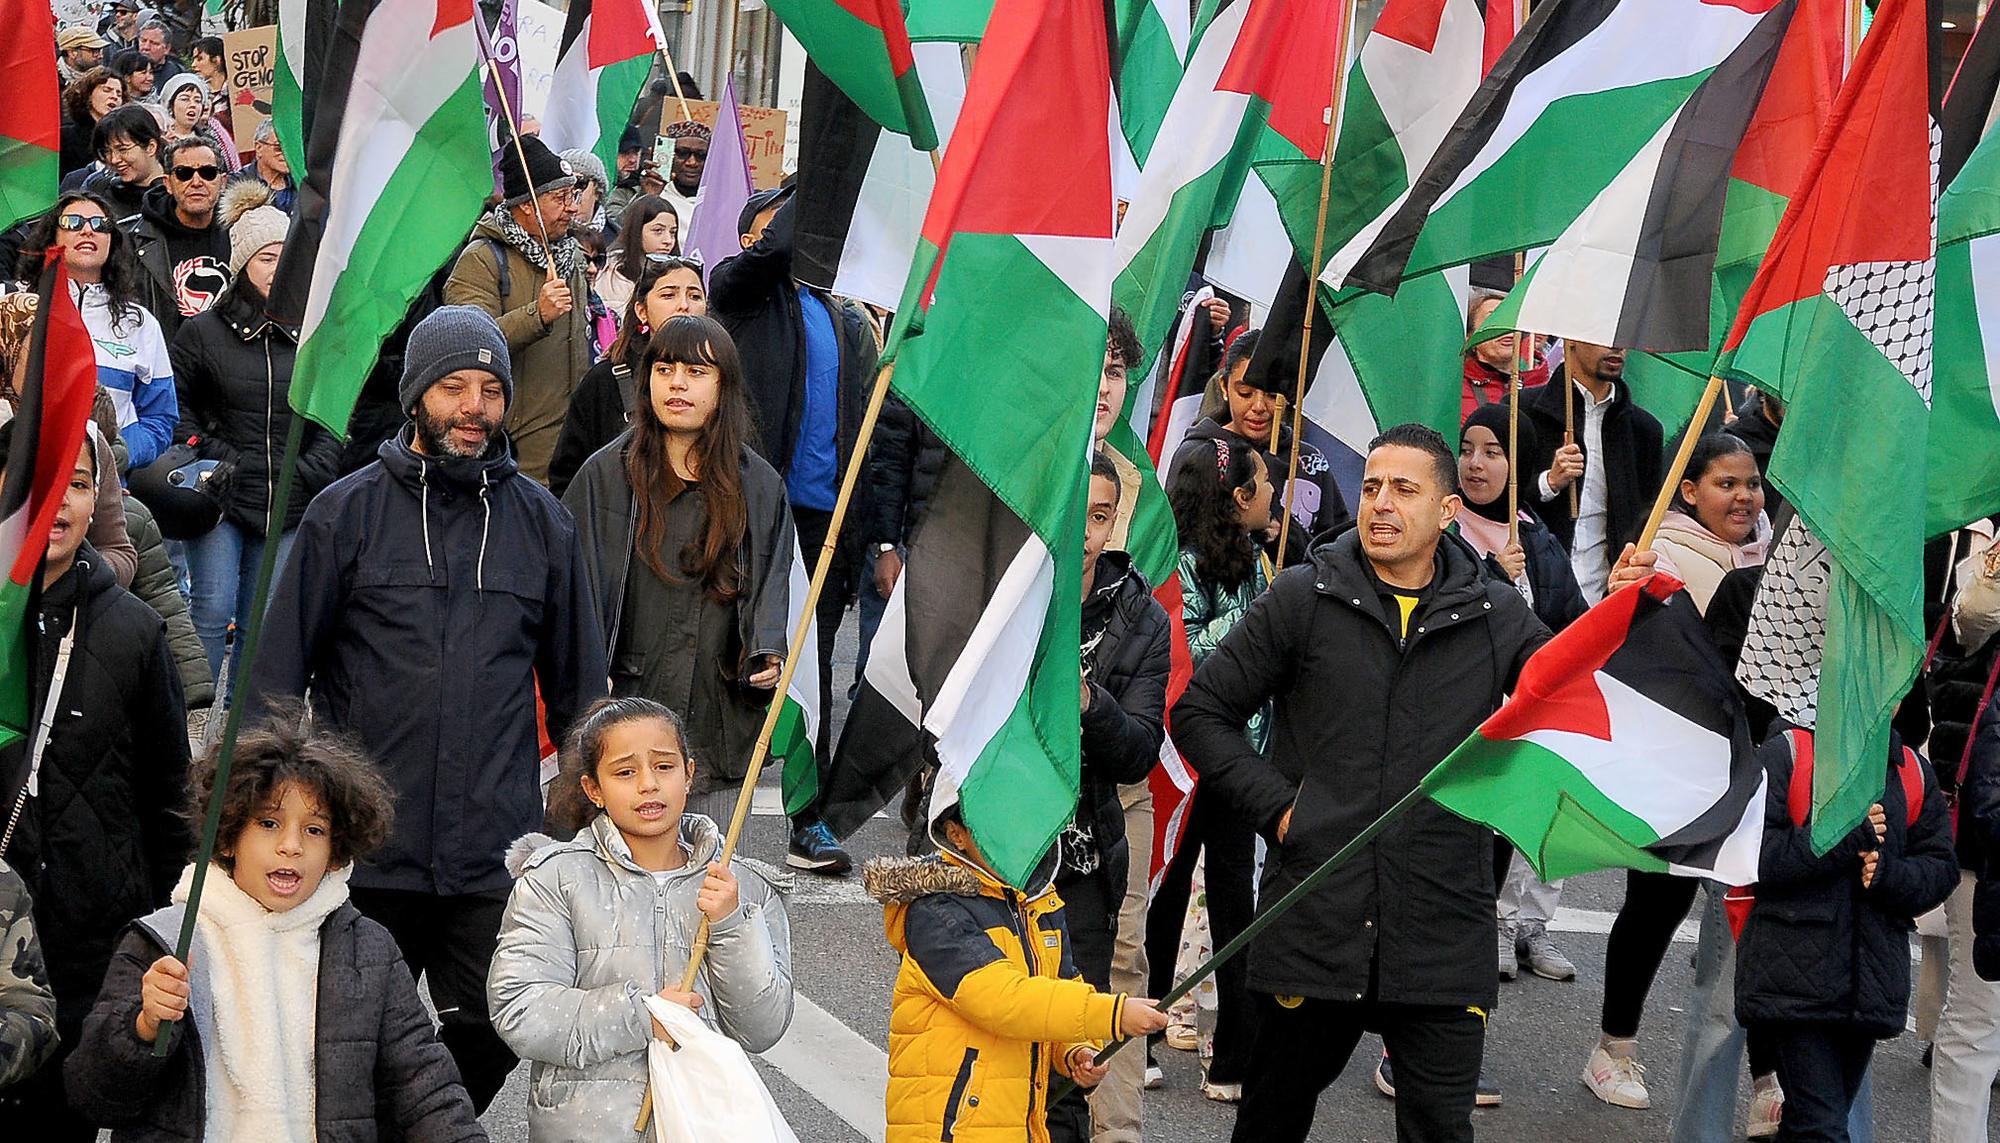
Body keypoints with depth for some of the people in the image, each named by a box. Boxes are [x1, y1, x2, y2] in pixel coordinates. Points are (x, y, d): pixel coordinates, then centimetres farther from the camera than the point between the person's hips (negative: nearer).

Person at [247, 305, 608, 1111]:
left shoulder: (542, 522, 8)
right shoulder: (347, 514, 1)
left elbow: (578, 684, 15)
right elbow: (277, 674, 3)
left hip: (497, 860, 2)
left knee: (493, 1036, 2)